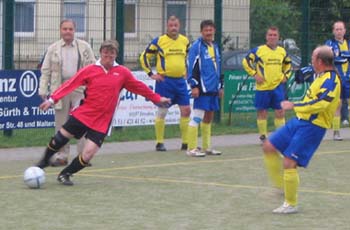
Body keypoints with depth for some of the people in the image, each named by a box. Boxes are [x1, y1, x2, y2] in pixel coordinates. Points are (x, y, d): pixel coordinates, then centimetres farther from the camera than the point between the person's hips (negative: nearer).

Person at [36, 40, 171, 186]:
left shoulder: (122, 73, 1)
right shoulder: (90, 70, -4)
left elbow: (139, 87, 12)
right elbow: (70, 84, -8)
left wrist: (157, 99, 16)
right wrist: (52, 99, -14)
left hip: (102, 122, 0)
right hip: (83, 114, 0)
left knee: (88, 155, -10)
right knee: (60, 138, 4)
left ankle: (65, 174, 14)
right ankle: (44, 161, 36)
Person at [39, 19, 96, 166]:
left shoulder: (84, 47, 7)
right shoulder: (53, 49, 8)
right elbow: (46, 71, 7)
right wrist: (43, 90, -1)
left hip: (80, 88, -1)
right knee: (61, 124, 5)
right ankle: (62, 156, 12)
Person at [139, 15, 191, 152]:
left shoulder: (185, 41, 8)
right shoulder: (158, 41, -5)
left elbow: (189, 57, 27)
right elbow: (144, 57, 0)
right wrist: (151, 74, -5)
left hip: (180, 80, 4)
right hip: (165, 81, -4)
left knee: (186, 110, 1)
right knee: (162, 111, -1)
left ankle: (186, 143, 11)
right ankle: (159, 143, 8)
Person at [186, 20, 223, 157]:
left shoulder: (215, 47, 17)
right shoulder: (197, 46, -8)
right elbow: (192, 67, -13)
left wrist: (220, 86, 23)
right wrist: (194, 86, -18)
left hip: (213, 89, 8)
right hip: (202, 89, -8)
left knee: (209, 118, 13)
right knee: (196, 117, -9)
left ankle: (206, 147, 21)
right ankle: (191, 149, -7)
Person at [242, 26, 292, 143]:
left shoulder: (282, 51, 9)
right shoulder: (259, 50, -5)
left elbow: (288, 64, 26)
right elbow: (246, 61, -3)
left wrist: (286, 75, 12)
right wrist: (254, 74, -8)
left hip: (278, 86, 3)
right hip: (263, 87, -3)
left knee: (280, 111, 1)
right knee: (262, 112, 2)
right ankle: (263, 136, 12)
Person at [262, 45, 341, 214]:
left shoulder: (330, 81, -20)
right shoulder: (322, 76, 11)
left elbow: (318, 104, -31)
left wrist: (294, 106, -23)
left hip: (312, 127, -10)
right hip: (299, 121, 10)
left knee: (289, 163, -12)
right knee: (269, 147, 10)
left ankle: (291, 204, 3)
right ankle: (282, 185, 21)